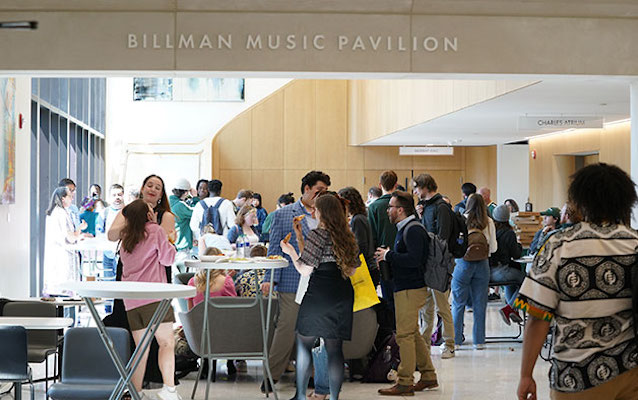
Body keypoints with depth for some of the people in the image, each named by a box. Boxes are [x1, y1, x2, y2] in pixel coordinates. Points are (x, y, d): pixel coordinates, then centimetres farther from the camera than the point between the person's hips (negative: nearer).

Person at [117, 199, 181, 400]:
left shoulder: (126, 238, 17)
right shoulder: (155, 231, 3)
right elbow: (168, 258, 3)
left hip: (131, 300, 6)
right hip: (153, 296, -6)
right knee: (167, 342, -9)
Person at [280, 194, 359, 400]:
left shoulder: (317, 235, -10)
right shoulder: (348, 237, 9)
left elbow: (305, 269, -10)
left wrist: (291, 252, 4)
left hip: (319, 294, -6)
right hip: (343, 296, 6)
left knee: (304, 344, 5)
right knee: (335, 348, 7)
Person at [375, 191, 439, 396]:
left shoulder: (413, 230, -16)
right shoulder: (405, 228, 17)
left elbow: (414, 259, -27)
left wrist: (388, 256, -18)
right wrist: (387, 256, 7)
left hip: (410, 290, -11)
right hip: (407, 288, 11)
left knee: (404, 335, -8)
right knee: (413, 334, 15)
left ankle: (405, 383, -5)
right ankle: (428, 376, 21)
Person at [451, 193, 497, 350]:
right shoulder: (489, 222, 1)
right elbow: (493, 247, 3)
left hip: (463, 262, -2)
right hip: (482, 264, 2)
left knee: (458, 303, 5)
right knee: (479, 304, 8)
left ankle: (456, 340, 7)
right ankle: (479, 341, 12)